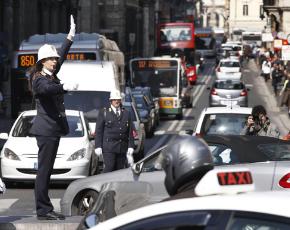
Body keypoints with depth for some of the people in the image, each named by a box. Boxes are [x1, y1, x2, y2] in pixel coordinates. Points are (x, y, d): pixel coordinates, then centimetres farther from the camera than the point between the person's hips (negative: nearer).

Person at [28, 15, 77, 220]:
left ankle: (45, 209, 12)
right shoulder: (39, 79, -12)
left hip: (53, 128, 10)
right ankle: (43, 210, -10)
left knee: (46, 170, 10)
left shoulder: (51, 76, 15)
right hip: (46, 128, -10)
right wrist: (65, 87, -49)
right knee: (44, 170, -9)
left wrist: (71, 36, 31)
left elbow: (62, 56, 28)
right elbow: (45, 88, -35)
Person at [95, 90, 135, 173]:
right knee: (109, 169, -13)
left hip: (123, 147, 4)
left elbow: (130, 132, 12)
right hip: (109, 147, -3)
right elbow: (98, 131, 2)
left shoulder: (126, 113, 15)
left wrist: (130, 147, 4)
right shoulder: (104, 112, 6)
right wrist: (98, 146, -6)